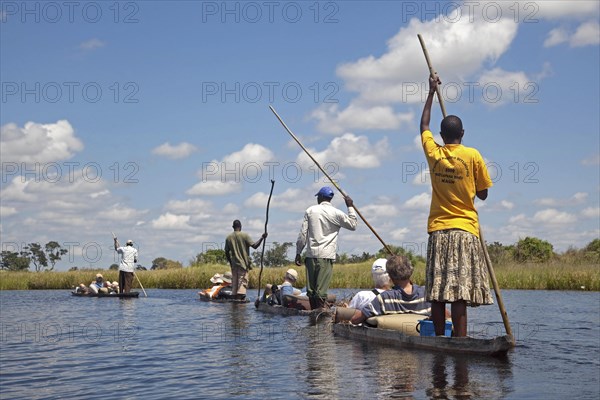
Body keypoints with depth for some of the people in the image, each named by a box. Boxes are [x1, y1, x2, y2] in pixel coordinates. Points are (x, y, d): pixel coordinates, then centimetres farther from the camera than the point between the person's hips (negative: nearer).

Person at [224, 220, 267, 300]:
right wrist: (262, 238, -3)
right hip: (243, 263, -4)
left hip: (234, 264, 4)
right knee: (242, 282, -7)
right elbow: (254, 246, -12)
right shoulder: (245, 235, -7)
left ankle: (235, 298, 8)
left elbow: (227, 252, 10)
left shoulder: (229, 237, 6)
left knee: (234, 283, 9)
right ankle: (239, 298, -18)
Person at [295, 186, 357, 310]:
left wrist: (298, 253, 10)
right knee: (321, 290, -5)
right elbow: (353, 225, 11)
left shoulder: (310, 210, 7)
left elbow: (302, 234, 5)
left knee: (311, 288, 6)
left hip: (311, 254, 2)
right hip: (326, 255, -2)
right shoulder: (336, 213, 0)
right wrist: (350, 207, 16)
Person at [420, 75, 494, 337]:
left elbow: (424, 125, 24)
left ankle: (439, 338, 6)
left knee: (437, 291, 4)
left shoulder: (433, 152, 5)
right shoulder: (472, 156, -3)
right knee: (460, 291, -8)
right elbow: (483, 194, 5)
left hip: (437, 230, 3)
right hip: (464, 229, -3)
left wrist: (431, 92, 32)